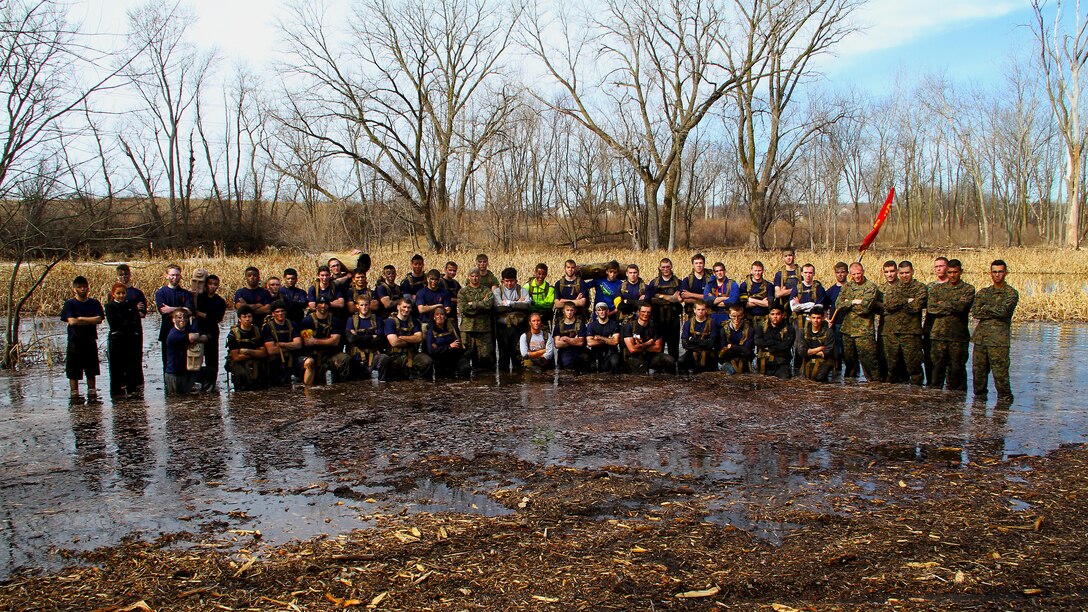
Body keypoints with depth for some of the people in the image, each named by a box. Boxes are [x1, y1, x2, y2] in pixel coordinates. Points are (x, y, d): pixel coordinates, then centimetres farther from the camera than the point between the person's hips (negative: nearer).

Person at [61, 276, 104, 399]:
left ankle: (92, 394, 16)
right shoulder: (69, 303, -1)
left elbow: (99, 319, -7)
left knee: (91, 371, 9)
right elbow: (71, 321, -13)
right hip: (75, 341, -2)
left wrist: (81, 318, -11)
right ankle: (74, 395, 7)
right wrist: (91, 321, -10)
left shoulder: (95, 303, 6)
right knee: (73, 372, 1)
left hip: (90, 341, 2)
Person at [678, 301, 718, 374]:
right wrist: (702, 344, -10)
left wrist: (694, 340, -10)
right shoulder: (688, 323, 3)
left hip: (707, 354, 0)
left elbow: (711, 343, -9)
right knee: (680, 361, -29)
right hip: (692, 353, 0)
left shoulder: (711, 324, -1)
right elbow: (685, 343, -6)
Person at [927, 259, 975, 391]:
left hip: (959, 336, -1)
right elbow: (930, 308, -2)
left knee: (957, 368, 3)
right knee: (937, 367, 4)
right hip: (939, 335, 2)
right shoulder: (936, 288, 12)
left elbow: (961, 306, -13)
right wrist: (952, 307, -7)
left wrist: (942, 304, -2)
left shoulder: (968, 289, 5)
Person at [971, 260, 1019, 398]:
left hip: (999, 339, -4)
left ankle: (1005, 398, 7)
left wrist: (986, 308, -1)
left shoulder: (1011, 293, 4)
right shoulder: (983, 292, 16)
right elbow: (975, 312, 2)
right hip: (980, 337, 4)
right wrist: (995, 312, -6)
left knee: (1000, 372, -5)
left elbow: (1004, 310, -13)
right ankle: (979, 396, 20)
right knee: (978, 370, 7)